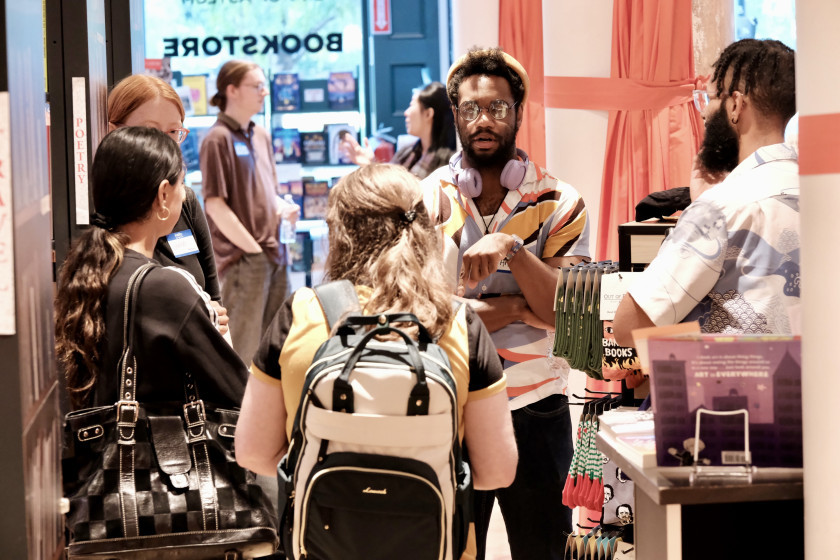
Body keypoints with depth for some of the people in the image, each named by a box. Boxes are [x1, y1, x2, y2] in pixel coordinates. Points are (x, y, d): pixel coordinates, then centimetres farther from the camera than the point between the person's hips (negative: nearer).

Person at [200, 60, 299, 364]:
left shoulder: (261, 136, 15)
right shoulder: (218, 139, -10)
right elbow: (215, 205, -14)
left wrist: (282, 208, 0)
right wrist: (253, 248, -12)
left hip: (274, 254, 8)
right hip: (243, 259, -8)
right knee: (244, 352, -4)